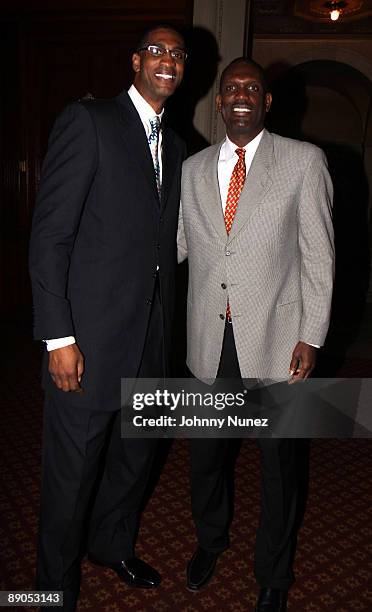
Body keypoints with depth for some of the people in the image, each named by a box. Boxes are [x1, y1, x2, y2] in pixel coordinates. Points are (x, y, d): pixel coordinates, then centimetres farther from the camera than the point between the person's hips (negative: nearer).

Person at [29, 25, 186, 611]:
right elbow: (49, 234, -13)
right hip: (91, 339, -7)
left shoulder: (175, 144, 15)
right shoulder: (87, 120, -7)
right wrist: (58, 336, -17)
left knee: (137, 454, 22)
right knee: (72, 472, 9)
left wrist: (165, 327, 11)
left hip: (150, 339, 7)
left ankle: (114, 544, 48)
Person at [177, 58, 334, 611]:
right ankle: (210, 540, 47)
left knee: (277, 460, 11)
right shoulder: (193, 169, 9)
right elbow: (176, 244, 13)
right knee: (205, 451, 18)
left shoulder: (304, 161, -1)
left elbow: (319, 254, -4)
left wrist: (311, 336, -7)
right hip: (209, 339, 3)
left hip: (274, 339, -3)